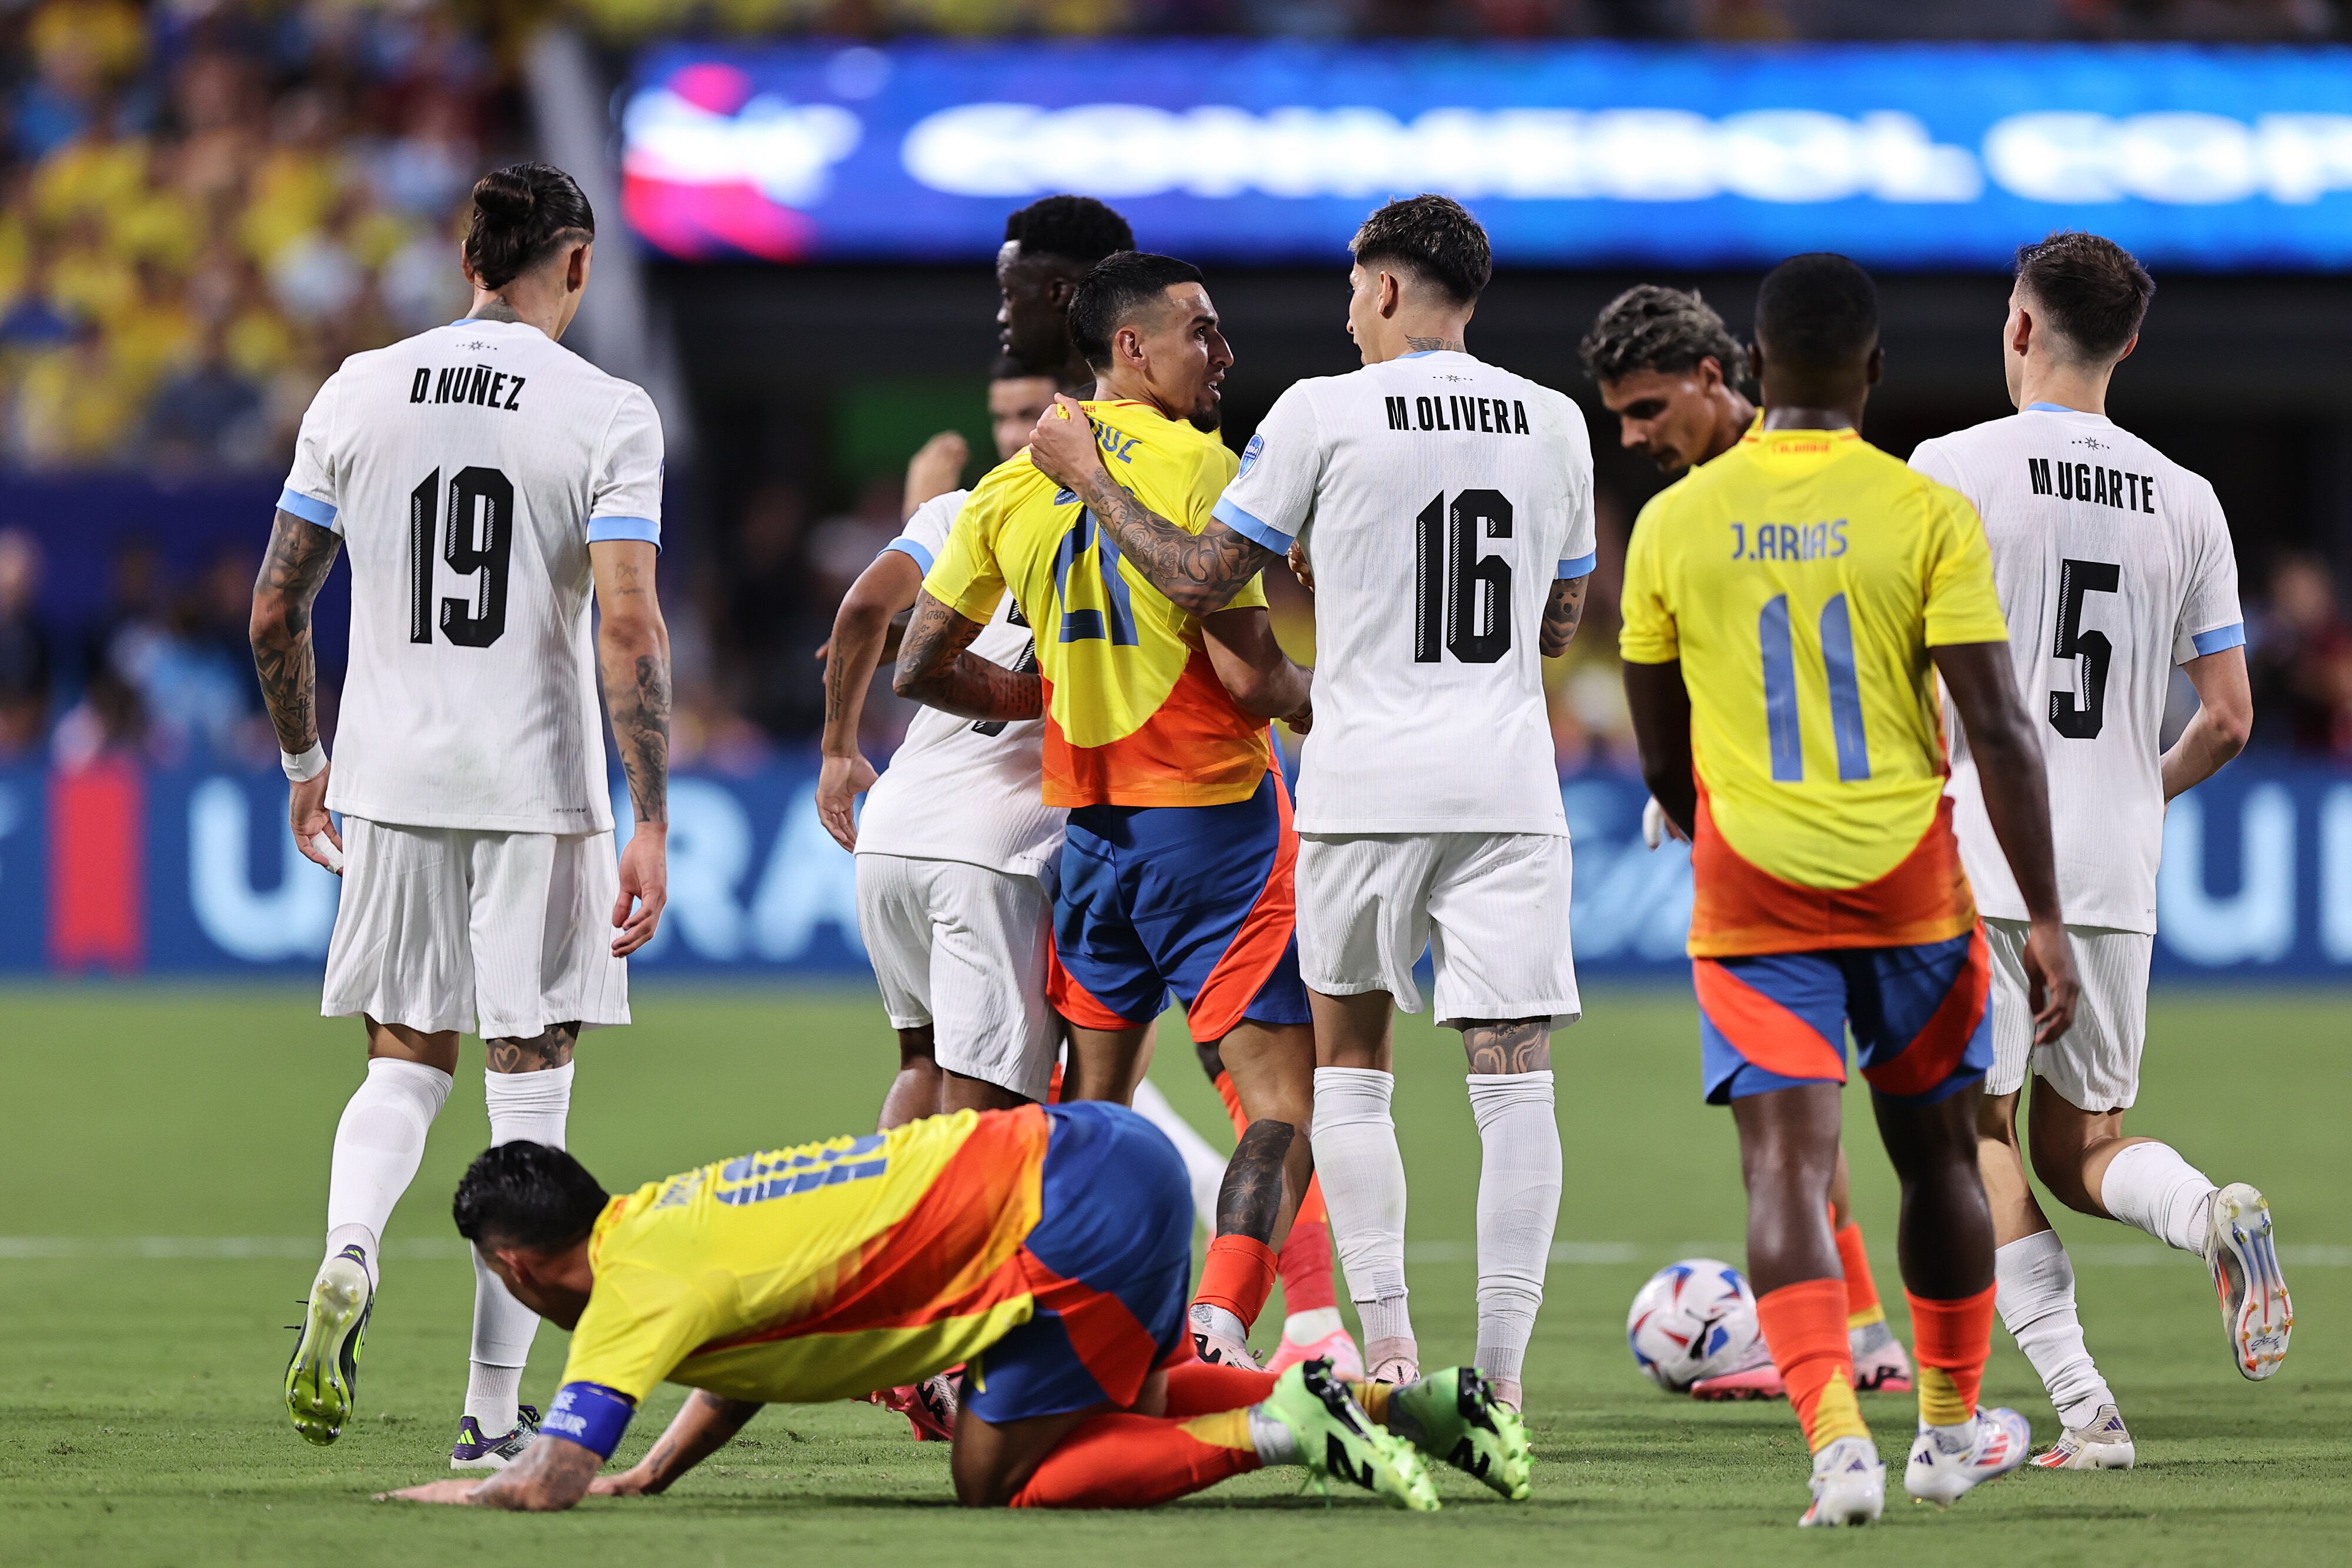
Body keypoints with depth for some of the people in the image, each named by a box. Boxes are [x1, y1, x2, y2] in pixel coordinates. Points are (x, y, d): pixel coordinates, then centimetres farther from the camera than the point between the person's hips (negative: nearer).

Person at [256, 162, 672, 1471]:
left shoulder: (359, 394, 4)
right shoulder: (607, 415, -7)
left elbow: (277, 606, 7)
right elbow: (631, 630, -15)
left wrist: (307, 761, 21)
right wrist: (652, 825, -13)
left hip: (391, 783, 3)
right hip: (538, 795, -3)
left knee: (407, 1066, 17)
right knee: (530, 1106, 5)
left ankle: (349, 1257, -13)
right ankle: (496, 1412, 4)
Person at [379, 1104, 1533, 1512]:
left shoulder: (638, 1285, -10)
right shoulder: (658, 1216, 17)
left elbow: (550, 1483, -15)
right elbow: (747, 1367, 33)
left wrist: (453, 1494, 4)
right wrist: (649, 1477, 20)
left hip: (1079, 1212, -10)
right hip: (1107, 1153, 10)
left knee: (996, 1480, -1)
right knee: (1133, 1402, 30)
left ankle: (1284, 1427, -7)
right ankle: (1405, 1404, 21)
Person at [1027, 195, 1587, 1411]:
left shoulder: (1324, 414, -4)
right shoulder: (1553, 424, 7)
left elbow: (1201, 580, 0)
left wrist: (1089, 480, 13)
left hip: (1366, 789, -2)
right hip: (1509, 788, 2)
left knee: (1350, 1066, 13)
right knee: (1514, 1081, -1)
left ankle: (1387, 1347, 3)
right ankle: (1501, 1371, -8)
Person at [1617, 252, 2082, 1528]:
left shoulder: (1675, 522, 0)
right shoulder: (1927, 516, -7)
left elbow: (1661, 753, 10)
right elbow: (1999, 730, -11)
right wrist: (2045, 921, -7)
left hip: (1753, 897, 0)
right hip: (1910, 889, 0)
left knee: (1786, 1171, -7)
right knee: (1937, 1158, 19)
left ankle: (1835, 1436, -28)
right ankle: (1952, 1430, 33)